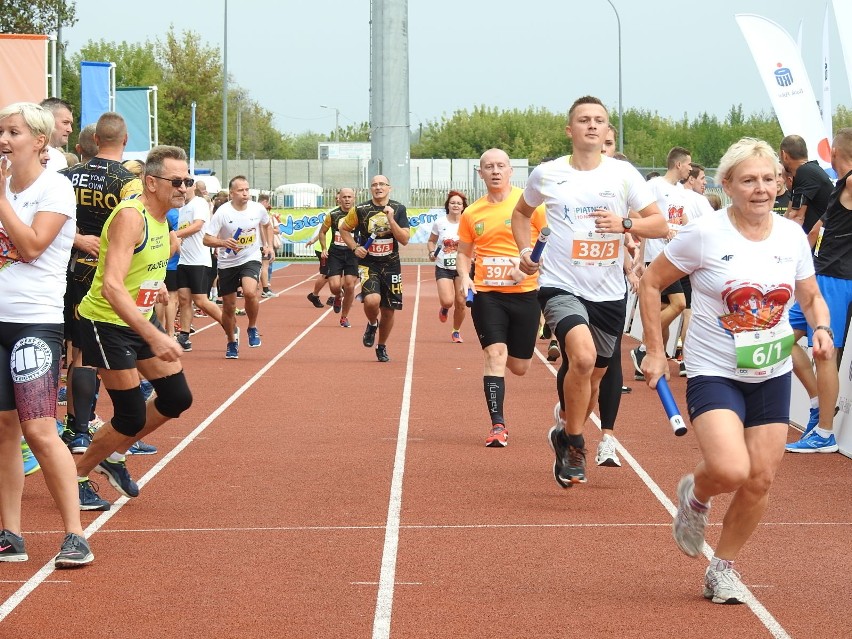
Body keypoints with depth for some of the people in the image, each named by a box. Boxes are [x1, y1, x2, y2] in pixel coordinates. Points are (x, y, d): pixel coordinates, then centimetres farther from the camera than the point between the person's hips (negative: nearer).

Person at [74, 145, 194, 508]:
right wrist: (153, 336, -42)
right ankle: (77, 476, 11)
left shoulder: (161, 218, 3)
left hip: (142, 320, 9)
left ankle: (112, 456, 26)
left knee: (177, 398, 9)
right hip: (107, 323, -9)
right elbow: (111, 286, -36)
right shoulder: (130, 217, -26)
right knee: (132, 416, -8)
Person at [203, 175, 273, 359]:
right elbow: (207, 239, -16)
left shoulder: (258, 209, -6)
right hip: (227, 263, 0)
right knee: (229, 307, 6)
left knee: (249, 291, -29)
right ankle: (232, 342, 29)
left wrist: (269, 245, 8)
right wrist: (223, 242, -34)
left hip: (251, 259, 0)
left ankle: (252, 328, -3)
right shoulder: (223, 212, -15)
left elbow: (266, 225, 18)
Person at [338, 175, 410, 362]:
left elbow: (405, 240, -8)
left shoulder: (399, 209, -1)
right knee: (371, 300, -27)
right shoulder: (361, 210, -4)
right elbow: (343, 229, 11)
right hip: (368, 264, -2)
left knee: (388, 310, 8)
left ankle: (382, 347, 30)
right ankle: (372, 324, 8)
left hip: (391, 265, 2)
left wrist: (391, 220, -19)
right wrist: (355, 247, -3)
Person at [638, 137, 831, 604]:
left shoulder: (793, 236, 0)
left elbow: (811, 297, 14)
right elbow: (650, 283, -3)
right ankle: (695, 495, 14)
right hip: (714, 372, -5)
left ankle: (723, 569, 25)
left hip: (772, 375, 5)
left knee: (760, 480, 4)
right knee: (729, 471, -23)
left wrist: (821, 329, -8)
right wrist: (654, 351, -5)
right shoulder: (704, 235, -13)